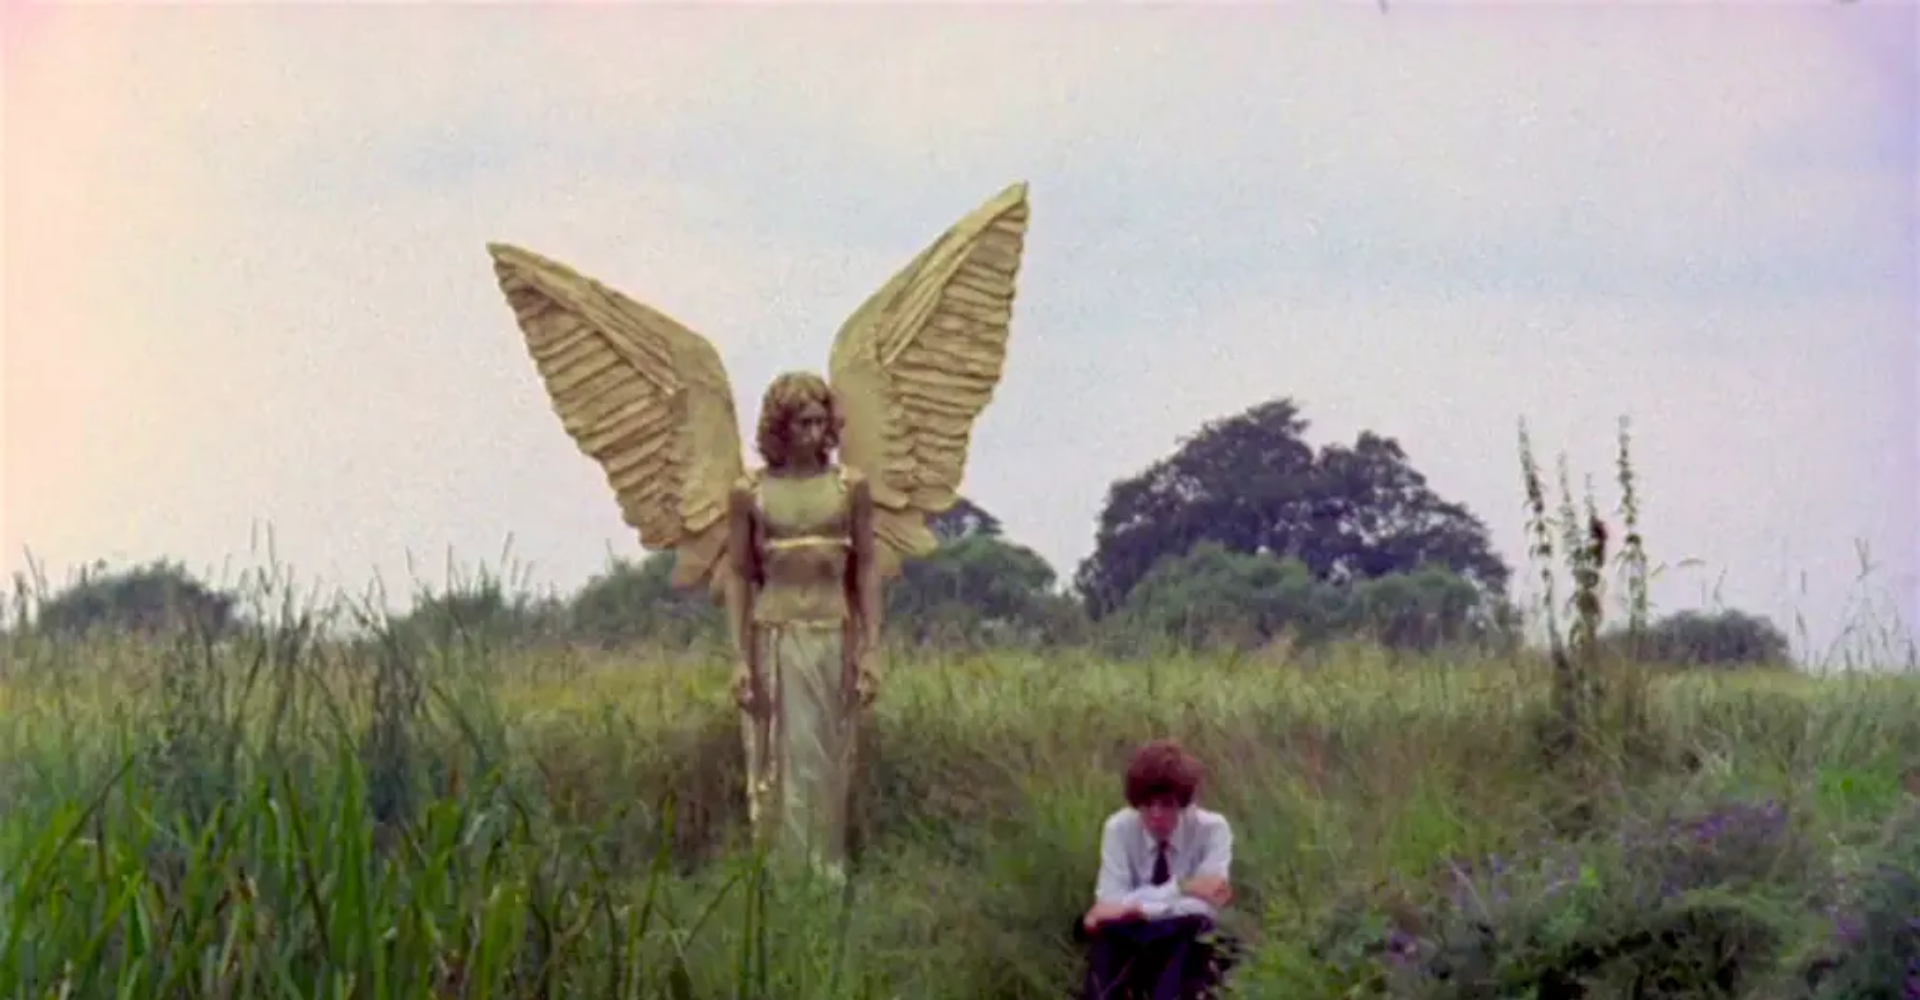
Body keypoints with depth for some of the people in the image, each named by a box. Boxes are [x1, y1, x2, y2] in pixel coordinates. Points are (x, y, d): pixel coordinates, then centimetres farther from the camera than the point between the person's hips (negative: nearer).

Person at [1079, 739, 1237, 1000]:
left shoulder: (1212, 829, -11)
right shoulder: (1119, 828, -9)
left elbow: (1205, 906, -23)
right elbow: (1110, 902, -21)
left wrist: (1135, 908, -30)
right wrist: (1179, 888, -28)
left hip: (1187, 947, 0)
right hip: (1128, 944, 0)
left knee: (1193, 925, -35)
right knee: (1106, 929, -34)